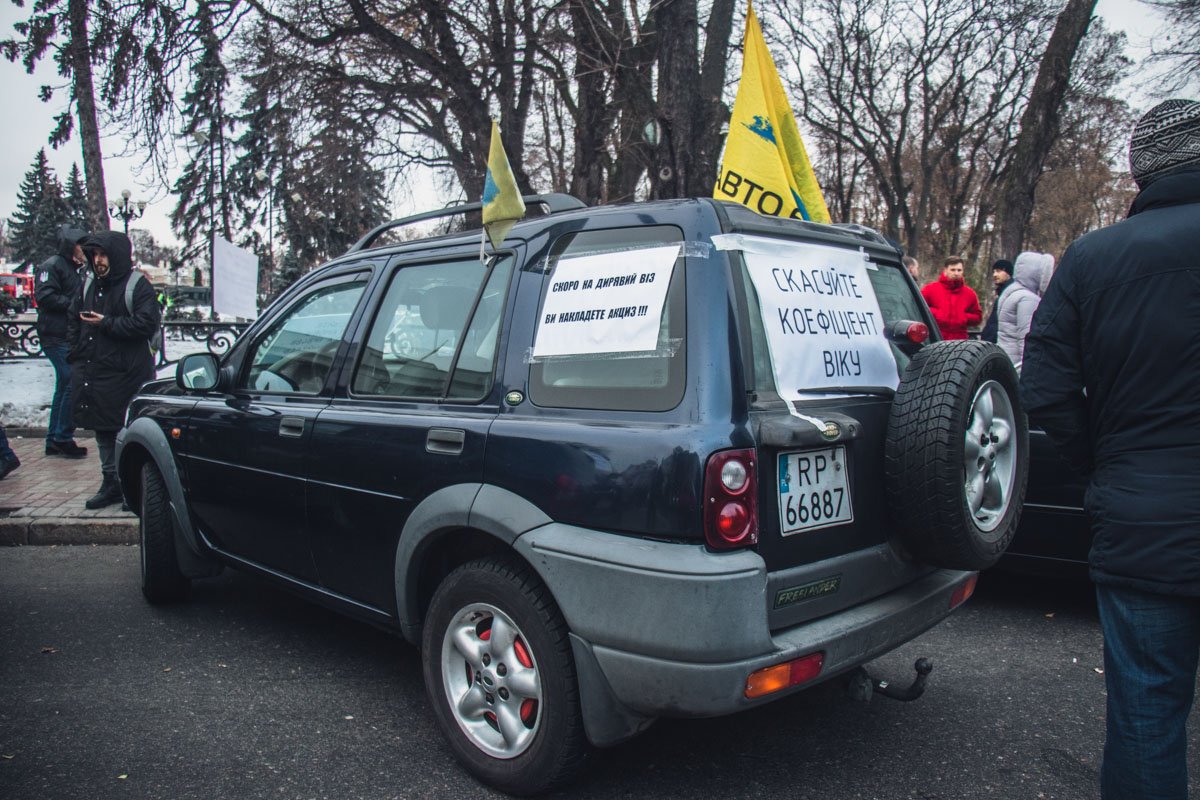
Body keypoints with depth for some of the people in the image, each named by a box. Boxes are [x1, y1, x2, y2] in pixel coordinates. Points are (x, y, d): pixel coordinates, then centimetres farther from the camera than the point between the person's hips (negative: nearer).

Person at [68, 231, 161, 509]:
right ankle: (111, 484, 21)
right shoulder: (89, 285, 15)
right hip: (94, 371, 7)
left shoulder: (138, 285, -6)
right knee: (103, 432, 12)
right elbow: (74, 319, 24)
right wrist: (78, 352, 12)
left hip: (127, 374, -7)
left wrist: (107, 324, -16)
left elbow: (147, 324, -16)